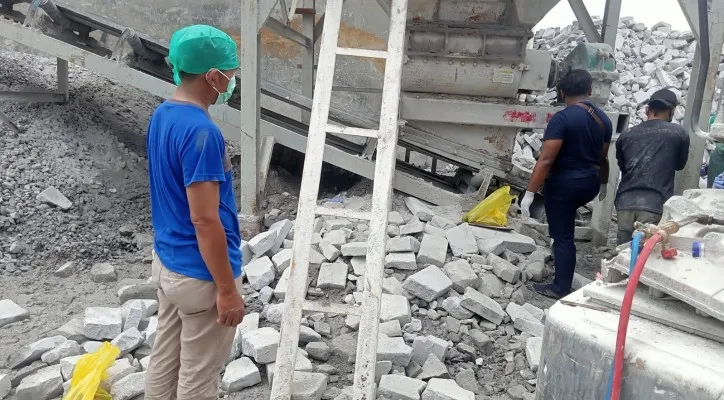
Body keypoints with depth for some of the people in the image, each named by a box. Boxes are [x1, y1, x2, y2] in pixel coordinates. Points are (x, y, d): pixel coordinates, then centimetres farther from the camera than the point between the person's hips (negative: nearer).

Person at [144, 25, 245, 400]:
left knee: (164, 358, 23)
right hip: (199, 274, -9)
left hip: (166, 261, 9)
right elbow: (205, 220, -26)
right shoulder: (201, 132, -26)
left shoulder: (161, 115, 3)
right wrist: (227, 289, -19)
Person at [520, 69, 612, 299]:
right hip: (590, 183, 7)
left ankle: (561, 288, 13)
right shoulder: (603, 119, 3)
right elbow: (603, 158, 13)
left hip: (563, 183, -7)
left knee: (562, 236, 3)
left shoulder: (562, 118, -19)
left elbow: (546, 160, -23)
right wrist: (603, 185, 30)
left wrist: (530, 193, -20)